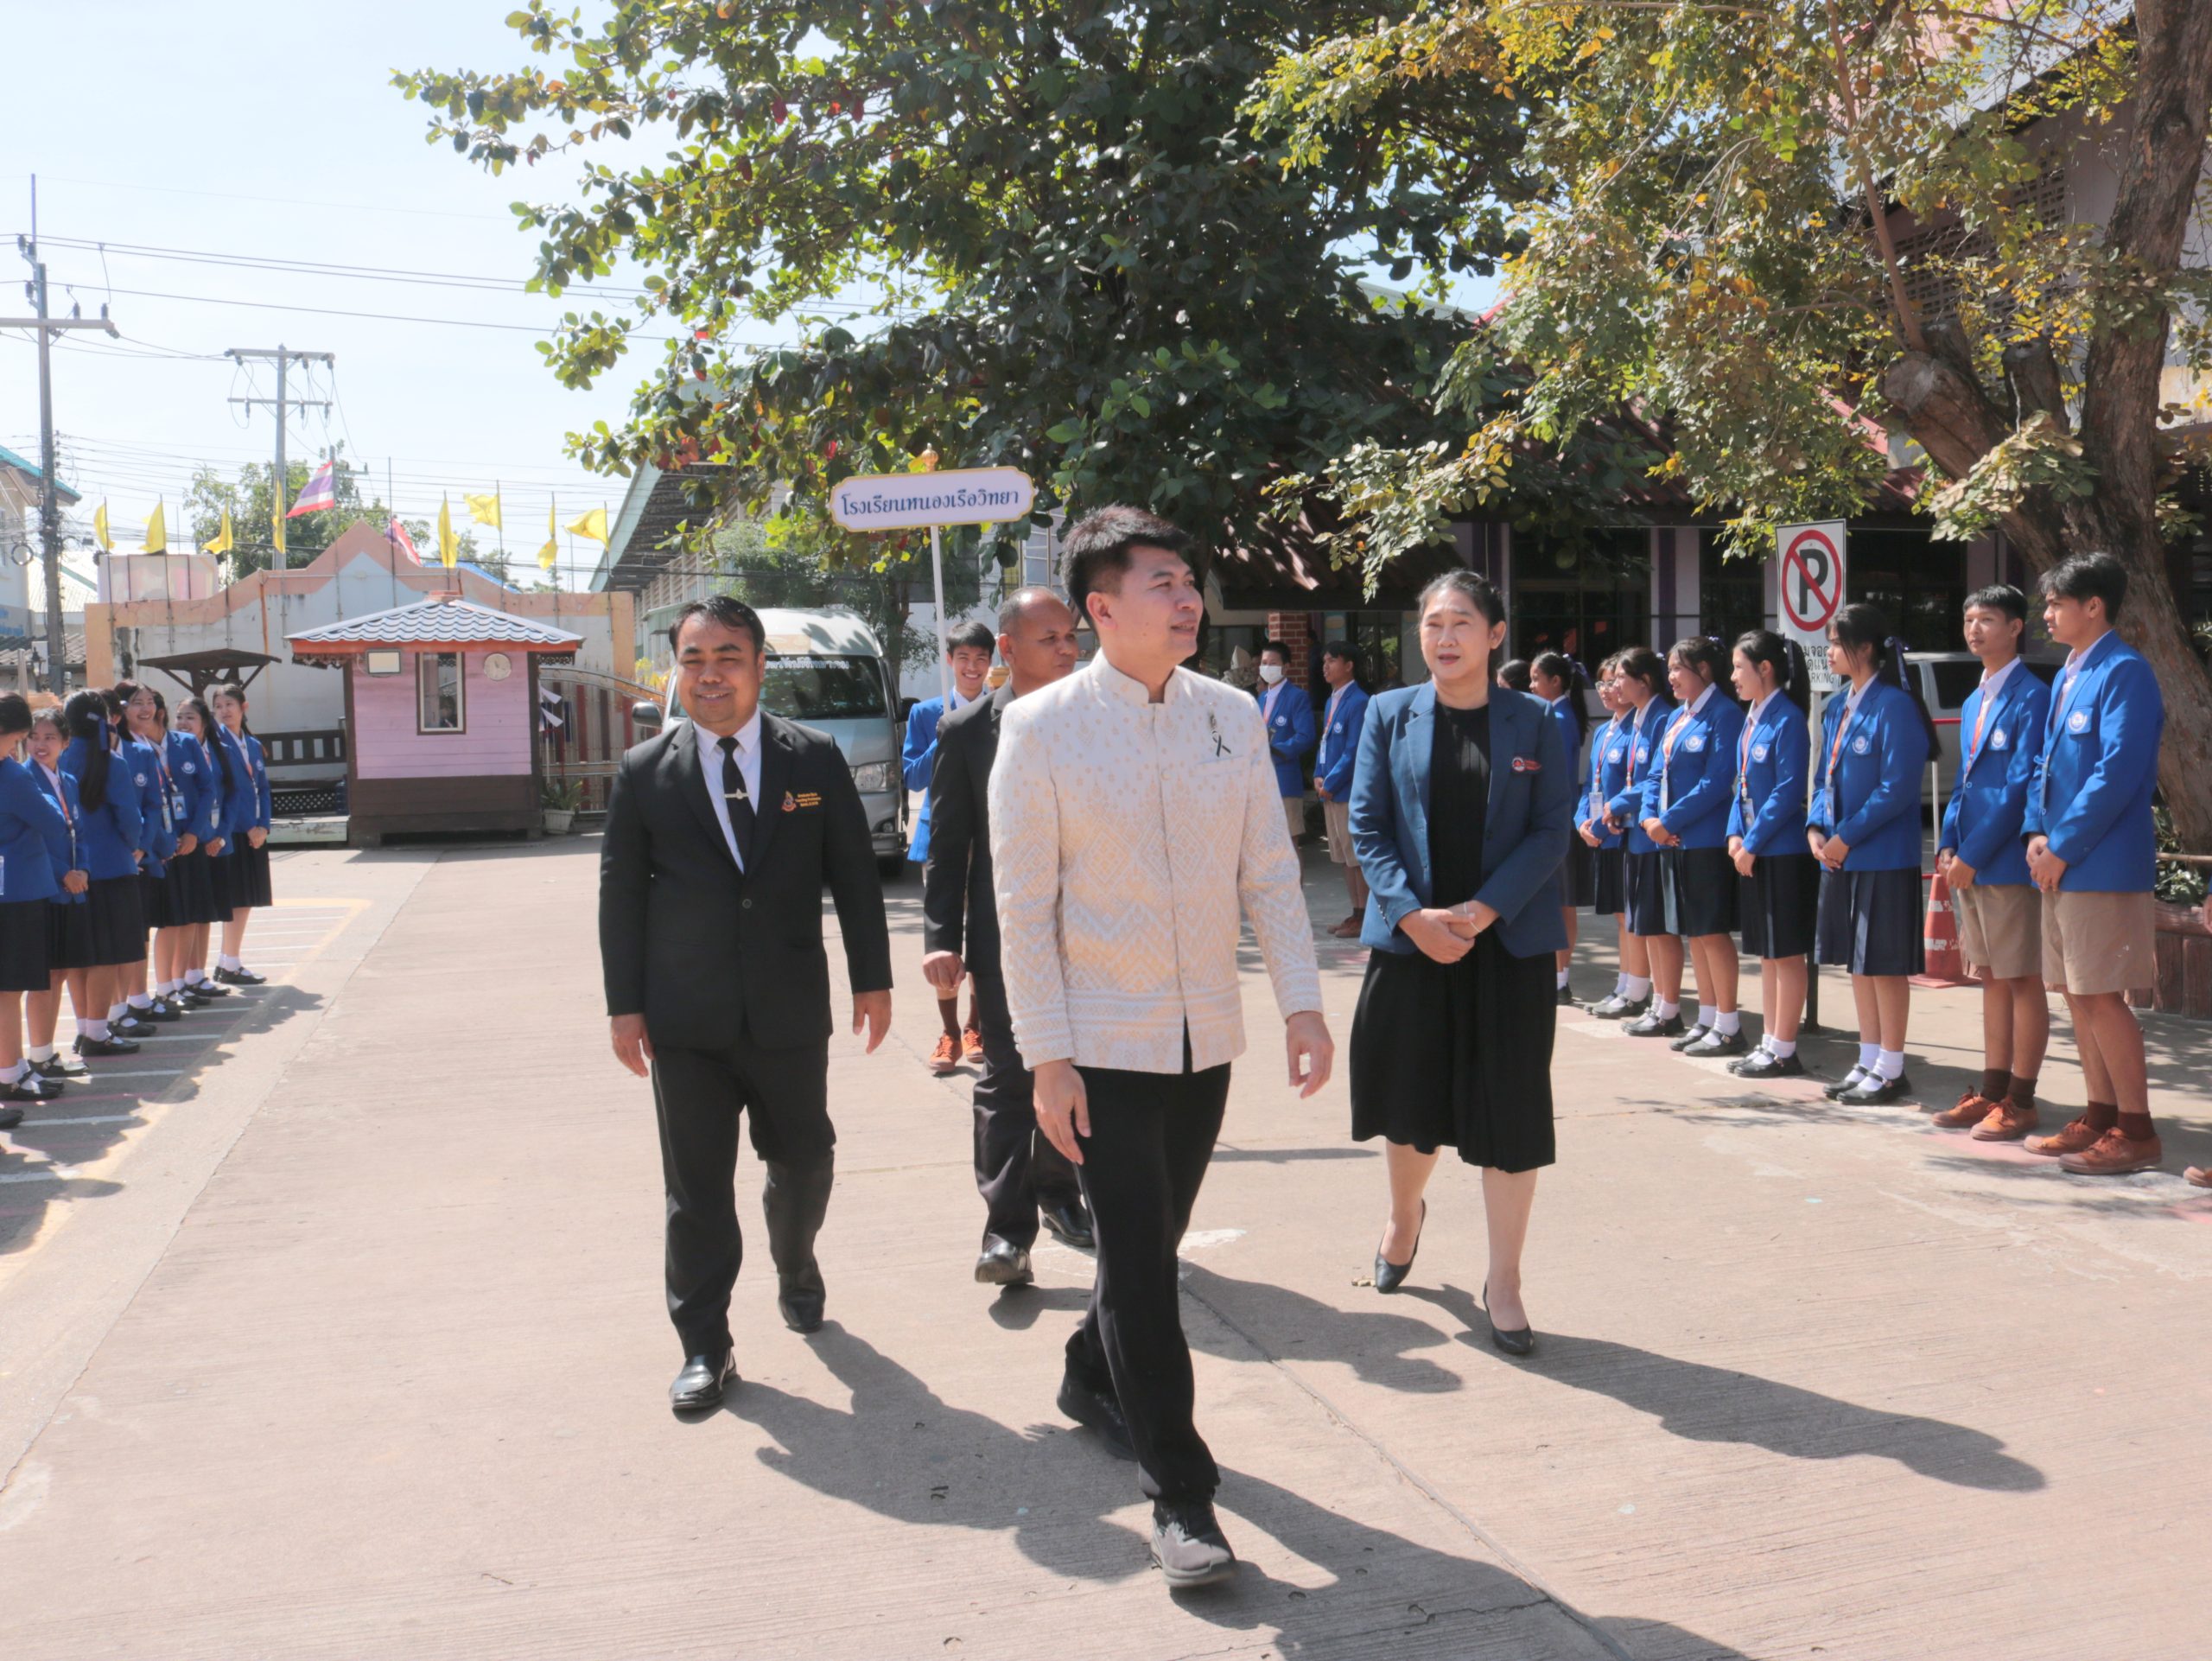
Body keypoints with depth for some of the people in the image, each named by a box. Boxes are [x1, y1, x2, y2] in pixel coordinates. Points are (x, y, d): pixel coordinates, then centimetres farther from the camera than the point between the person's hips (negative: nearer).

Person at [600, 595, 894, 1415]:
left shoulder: (815, 758, 1)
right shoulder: (644, 771, 1)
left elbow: (854, 874, 4)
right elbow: (620, 891, 3)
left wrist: (872, 978, 3)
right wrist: (625, 1004, 0)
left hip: (790, 1009, 1)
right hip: (686, 1019, -1)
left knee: (803, 1160, 14)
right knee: (696, 1188, 4)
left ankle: (796, 1269, 45)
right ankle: (704, 1347, 17)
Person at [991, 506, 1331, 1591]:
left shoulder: (1234, 716, 2)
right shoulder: (1041, 726, -10)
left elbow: (1270, 872, 6)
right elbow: (1023, 903, -10)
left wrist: (1301, 1003, -2)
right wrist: (1046, 1057, -12)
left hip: (1206, 1039, 5)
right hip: (1102, 1044, -4)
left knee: (1154, 1241, 18)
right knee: (1140, 1259, -3)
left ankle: (1092, 1378, 45)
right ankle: (1179, 1496, 9)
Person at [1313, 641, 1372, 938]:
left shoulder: (1358, 702, -13)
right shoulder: (1331, 701, 15)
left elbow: (1354, 751, -17)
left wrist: (1330, 783, -14)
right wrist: (1318, 776, 6)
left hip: (1349, 791, -9)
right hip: (1329, 791, 9)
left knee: (1357, 857, -3)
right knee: (1344, 857, 13)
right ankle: (1356, 912, 21)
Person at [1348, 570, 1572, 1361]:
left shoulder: (1536, 722, 0)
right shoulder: (1390, 715, 3)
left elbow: (1552, 831, -3)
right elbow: (1366, 823, -1)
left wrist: (1483, 910, -15)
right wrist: (1413, 914, -13)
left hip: (1509, 942, -1)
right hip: (1409, 938, 1)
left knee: (1510, 1111, 2)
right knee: (1408, 1097, 13)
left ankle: (1503, 1281, 16)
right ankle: (1404, 1216, 43)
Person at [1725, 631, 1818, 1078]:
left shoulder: (1787, 719, -14)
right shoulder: (1752, 719, 13)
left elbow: (1789, 791, -18)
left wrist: (1753, 843, -16)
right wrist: (1735, 834, 3)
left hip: (1783, 853, -9)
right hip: (1753, 852, 9)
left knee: (1786, 954, -1)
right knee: (1766, 953, 14)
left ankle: (1784, 1052, 5)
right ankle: (1769, 1043, 22)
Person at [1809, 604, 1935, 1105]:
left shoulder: (1894, 705, -14)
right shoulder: (1837, 708, 12)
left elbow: (1897, 787, -19)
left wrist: (1846, 836, -18)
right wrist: (1816, 828, 1)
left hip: (1884, 856, -8)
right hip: (1841, 855, 9)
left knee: (1886, 964, 0)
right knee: (1857, 961, 14)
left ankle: (1891, 1070, 9)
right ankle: (1869, 1061, 24)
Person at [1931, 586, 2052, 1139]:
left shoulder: (2030, 697, -11)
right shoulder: (1973, 703, 17)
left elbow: (2020, 786, -16)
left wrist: (1972, 855, -16)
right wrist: (1948, 846, 6)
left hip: (2006, 861, -9)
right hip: (1968, 862, 9)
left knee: (2021, 981, -1)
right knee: (1992, 980, 13)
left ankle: (2020, 1102, 5)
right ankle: (1991, 1093, 19)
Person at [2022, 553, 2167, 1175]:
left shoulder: (2123, 671, -13)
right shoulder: (2067, 676, 15)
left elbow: (2118, 772, -19)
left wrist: (2064, 848, -16)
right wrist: (2038, 833, 4)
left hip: (2102, 864, -9)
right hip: (2062, 864, 9)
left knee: (2102, 996, -5)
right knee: (2078, 995, 13)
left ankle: (2136, 1131, 4)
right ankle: (2101, 1117, 22)